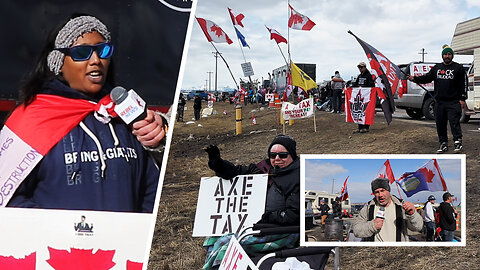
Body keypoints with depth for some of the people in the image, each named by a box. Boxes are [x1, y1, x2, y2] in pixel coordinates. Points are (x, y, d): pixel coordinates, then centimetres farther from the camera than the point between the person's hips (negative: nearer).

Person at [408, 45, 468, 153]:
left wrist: (462, 99, -6)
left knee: (454, 122, -10)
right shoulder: (437, 68, 15)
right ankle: (443, 144, 14)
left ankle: (458, 142, -2)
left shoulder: (458, 68, 4)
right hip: (439, 102, 4)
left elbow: (464, 84, 1)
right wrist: (415, 78, 1)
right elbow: (427, 77, 16)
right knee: (440, 124, 6)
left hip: (453, 102, -4)